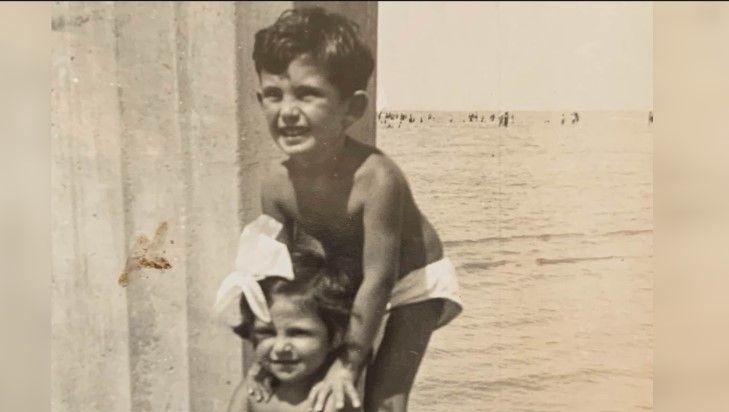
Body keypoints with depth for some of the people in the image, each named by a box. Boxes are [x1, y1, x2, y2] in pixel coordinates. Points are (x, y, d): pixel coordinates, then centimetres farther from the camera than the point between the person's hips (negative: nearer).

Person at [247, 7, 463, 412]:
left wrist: (350, 360, -24)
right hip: (346, 280, 5)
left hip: (415, 281, -5)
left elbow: (379, 278, -31)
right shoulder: (277, 184, -19)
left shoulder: (376, 177, -37)